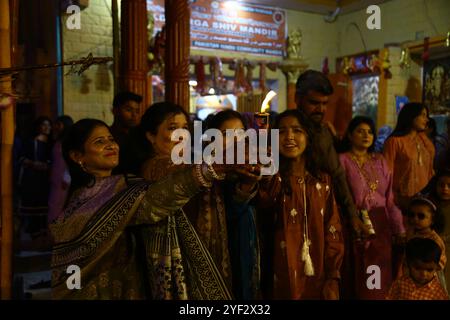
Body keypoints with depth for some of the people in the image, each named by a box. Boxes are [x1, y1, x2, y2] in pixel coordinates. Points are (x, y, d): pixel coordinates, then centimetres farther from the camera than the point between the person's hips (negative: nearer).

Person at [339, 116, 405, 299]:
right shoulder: (342, 160, -6)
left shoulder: (379, 161, 10)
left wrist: (400, 230, 4)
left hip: (382, 228, 5)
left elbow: (390, 198, 8)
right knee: (361, 282, 5)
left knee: (382, 281, 9)